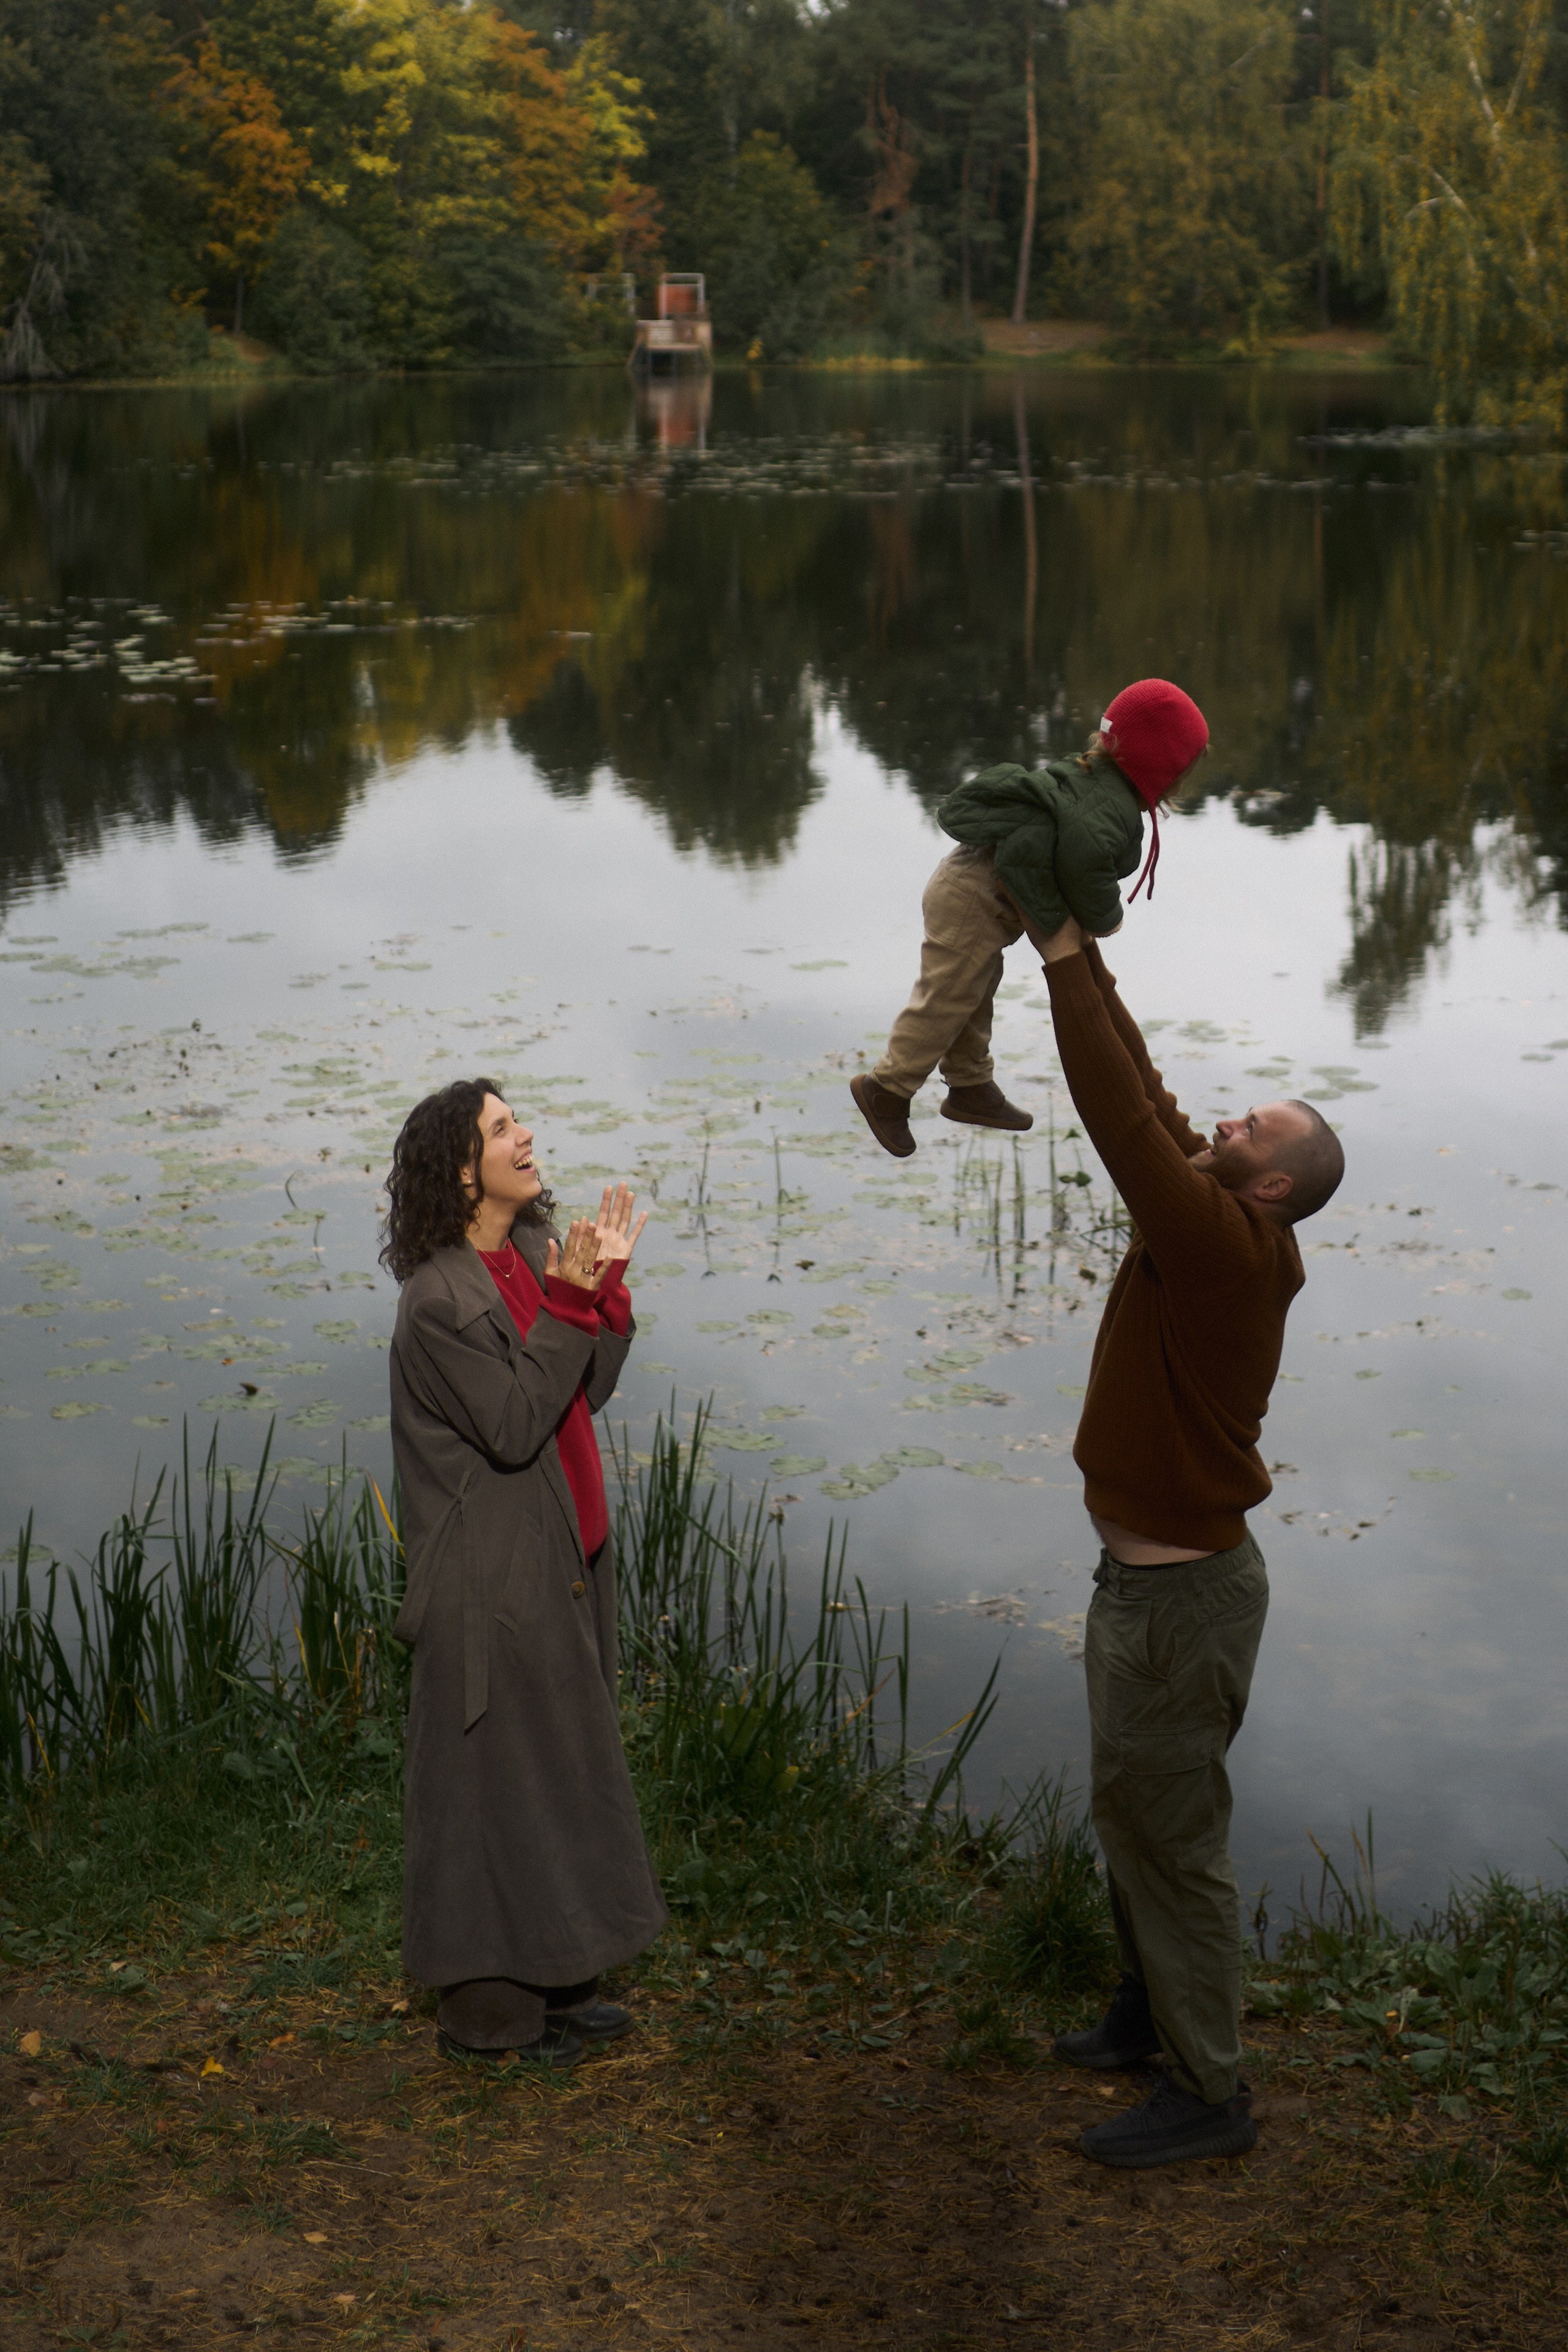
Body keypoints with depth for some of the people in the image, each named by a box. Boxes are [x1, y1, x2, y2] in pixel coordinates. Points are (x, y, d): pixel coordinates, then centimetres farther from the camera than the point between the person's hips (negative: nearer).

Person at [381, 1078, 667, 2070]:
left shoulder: (531, 1257, 7)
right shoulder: (439, 1300, -19)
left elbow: (590, 1391, 8)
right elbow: (514, 1426, -23)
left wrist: (606, 1285, -4)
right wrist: (569, 1303, -22)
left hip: (562, 1558, 9)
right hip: (493, 1573, -9)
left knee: (562, 1766, 16)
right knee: (495, 1774, 1)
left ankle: (550, 1979, 28)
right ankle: (488, 2004, 13)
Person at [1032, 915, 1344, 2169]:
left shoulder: (1228, 1245, -25)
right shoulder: (1218, 1231, 0)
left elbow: (1123, 1117, -32)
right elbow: (1144, 1094, 5)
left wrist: (1065, 958, -27)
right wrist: (1080, 952, 2)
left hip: (1184, 1592, -10)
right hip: (1145, 1572, 10)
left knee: (1168, 1828, 0)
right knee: (1133, 1806, 22)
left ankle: (1207, 2092, 11)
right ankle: (1152, 2012, 39)